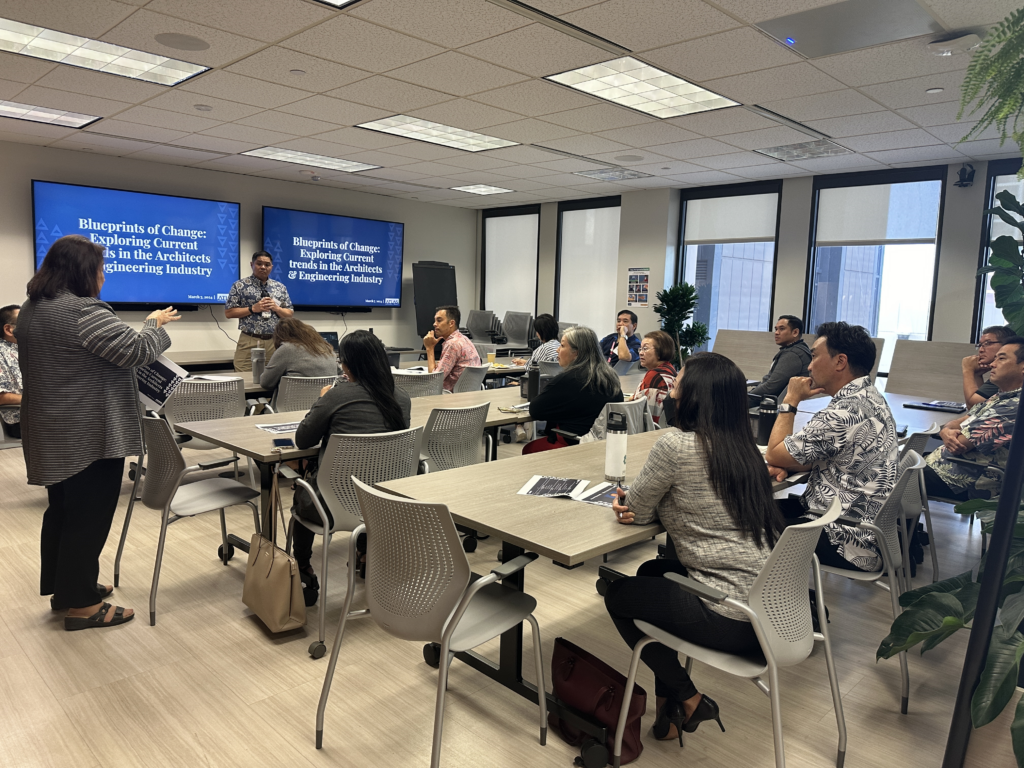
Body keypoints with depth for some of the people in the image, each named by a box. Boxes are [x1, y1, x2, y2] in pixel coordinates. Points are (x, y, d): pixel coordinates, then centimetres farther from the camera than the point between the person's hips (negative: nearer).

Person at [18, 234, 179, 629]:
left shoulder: (32, 309, 12)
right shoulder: (82, 311, -20)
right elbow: (136, 351, -20)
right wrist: (154, 325, -3)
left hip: (54, 436, 10)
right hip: (89, 435, -10)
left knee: (62, 510, 19)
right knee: (89, 516, -1)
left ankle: (62, 587, 32)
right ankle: (82, 605, 8)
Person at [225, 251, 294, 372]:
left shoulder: (280, 288, 13)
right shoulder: (240, 286, 4)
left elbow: (290, 314, 13)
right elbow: (228, 312, -1)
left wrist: (276, 308, -6)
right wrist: (253, 309, -10)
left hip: (274, 342, 3)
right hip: (248, 341, -3)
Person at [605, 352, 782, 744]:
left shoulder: (676, 445, -19)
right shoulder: (744, 447, 6)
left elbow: (636, 510, -7)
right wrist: (641, 506, -1)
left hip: (732, 620, -8)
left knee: (618, 595, 15)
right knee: (652, 573, 28)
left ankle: (688, 700, 20)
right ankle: (669, 709, 32)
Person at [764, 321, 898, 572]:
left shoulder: (844, 413, -26)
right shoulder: (870, 397, 5)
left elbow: (773, 454, -15)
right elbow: (820, 456, 12)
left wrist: (790, 400, -6)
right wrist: (786, 466, -7)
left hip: (851, 543, -9)